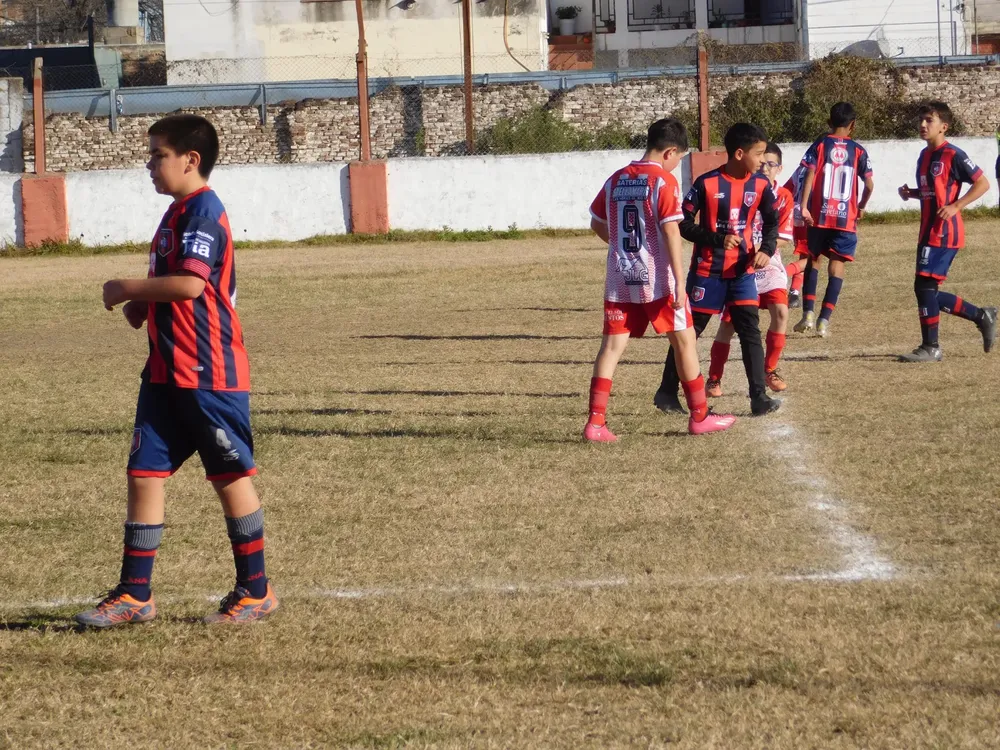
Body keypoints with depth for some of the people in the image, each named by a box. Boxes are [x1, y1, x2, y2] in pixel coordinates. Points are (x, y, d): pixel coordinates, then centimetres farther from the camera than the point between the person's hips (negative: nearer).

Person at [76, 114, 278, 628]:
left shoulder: (202, 209, -15)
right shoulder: (178, 212, 15)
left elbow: (190, 283, -26)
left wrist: (128, 289, -14)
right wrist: (140, 303, 8)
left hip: (209, 373, -10)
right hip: (167, 371, 10)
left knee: (231, 475, 2)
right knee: (145, 472, 5)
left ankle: (255, 591, 12)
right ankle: (135, 594, 7)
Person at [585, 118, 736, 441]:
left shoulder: (616, 180, 8)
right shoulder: (664, 181, -10)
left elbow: (597, 224, 15)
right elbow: (671, 232, -15)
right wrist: (679, 281, -16)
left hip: (620, 278, 5)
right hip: (656, 278, -5)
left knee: (612, 345, 3)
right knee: (684, 340, 9)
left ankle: (596, 421, -5)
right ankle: (699, 416, 15)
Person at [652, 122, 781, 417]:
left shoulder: (760, 185, -3)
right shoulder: (707, 184, -15)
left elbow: (771, 221, 9)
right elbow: (683, 224, -12)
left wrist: (766, 249, -10)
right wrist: (717, 239, -22)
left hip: (743, 268, 3)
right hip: (707, 269, -3)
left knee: (750, 330, -5)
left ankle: (759, 397, -6)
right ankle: (666, 393, 18)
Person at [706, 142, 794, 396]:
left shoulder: (783, 197, -4)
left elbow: (783, 237, -6)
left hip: (768, 263, 2)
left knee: (780, 311, -16)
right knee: (729, 321, -5)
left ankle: (770, 370, 3)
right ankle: (714, 380, 7)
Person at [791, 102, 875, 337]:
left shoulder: (820, 146, 0)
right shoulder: (858, 151, 1)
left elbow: (809, 177, -11)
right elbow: (869, 185, -1)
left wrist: (804, 207, -13)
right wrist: (861, 208, 16)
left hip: (819, 215, 0)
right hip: (846, 217, 0)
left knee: (812, 259, 16)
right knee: (837, 265, 3)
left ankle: (808, 313, 6)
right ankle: (824, 319, -4)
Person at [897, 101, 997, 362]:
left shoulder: (953, 155, -11)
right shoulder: (924, 156, 16)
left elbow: (982, 184, -11)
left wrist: (956, 206, -20)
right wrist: (910, 193, 8)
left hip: (944, 232, -9)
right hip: (928, 231, 9)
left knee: (924, 285, -13)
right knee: (929, 291, 10)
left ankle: (930, 348, -6)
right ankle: (981, 316, 24)